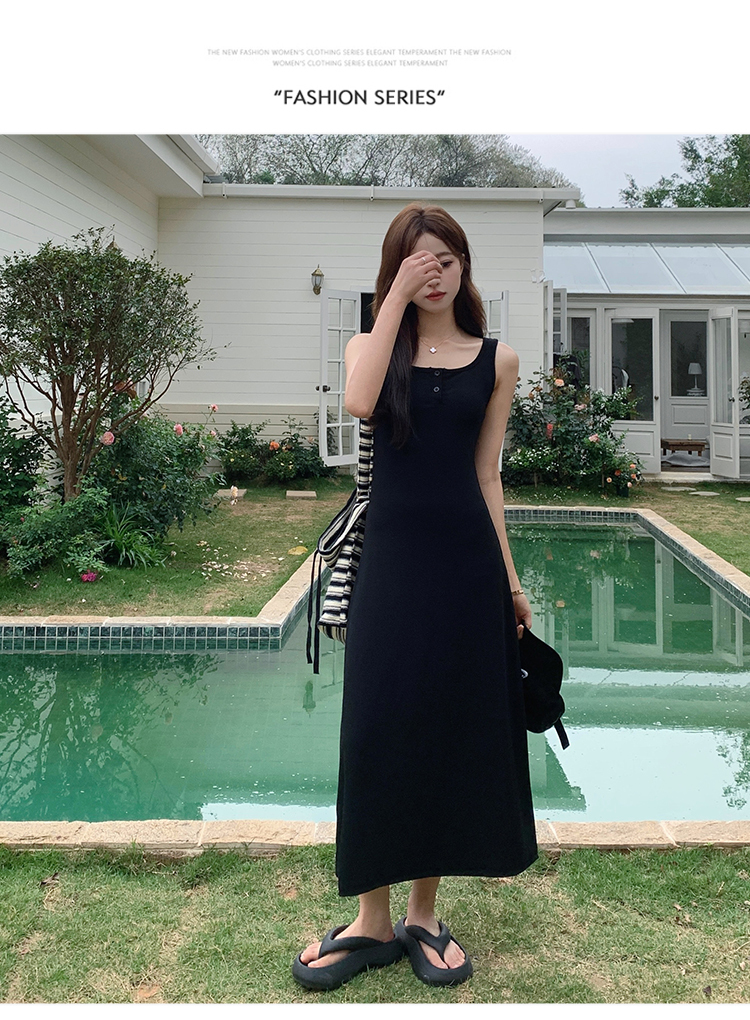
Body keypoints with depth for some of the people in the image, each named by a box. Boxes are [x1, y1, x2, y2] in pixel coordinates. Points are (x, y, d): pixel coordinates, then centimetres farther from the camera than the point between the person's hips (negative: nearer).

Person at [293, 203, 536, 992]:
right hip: (392, 558, -1)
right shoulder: (372, 344, 6)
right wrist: (398, 297, -15)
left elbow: (486, 475, 7)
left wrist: (509, 580, 5)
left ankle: (423, 917, 22)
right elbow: (359, 402, -19)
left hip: (467, 562, 1)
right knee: (377, 733, 1)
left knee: (454, 732, 6)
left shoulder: (496, 360, 7)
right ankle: (371, 921, 16)